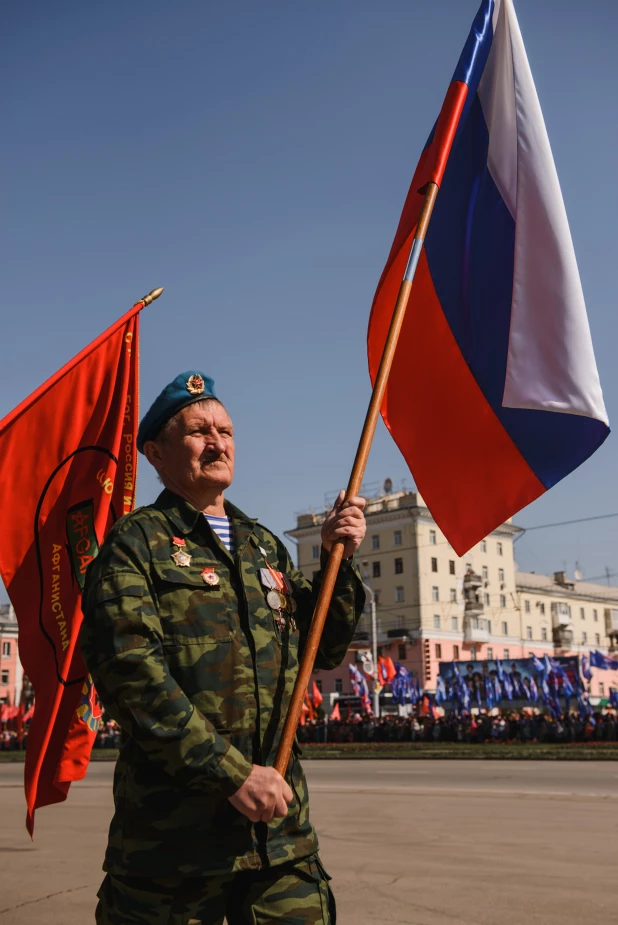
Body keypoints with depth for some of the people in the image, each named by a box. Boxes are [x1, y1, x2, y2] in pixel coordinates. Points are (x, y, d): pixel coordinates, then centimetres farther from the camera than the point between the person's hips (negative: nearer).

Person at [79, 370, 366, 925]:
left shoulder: (265, 546, 16)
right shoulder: (136, 542, -3)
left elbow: (324, 651, 17)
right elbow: (131, 672, -15)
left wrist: (338, 560, 2)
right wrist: (231, 772, -19)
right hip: (174, 827, -5)